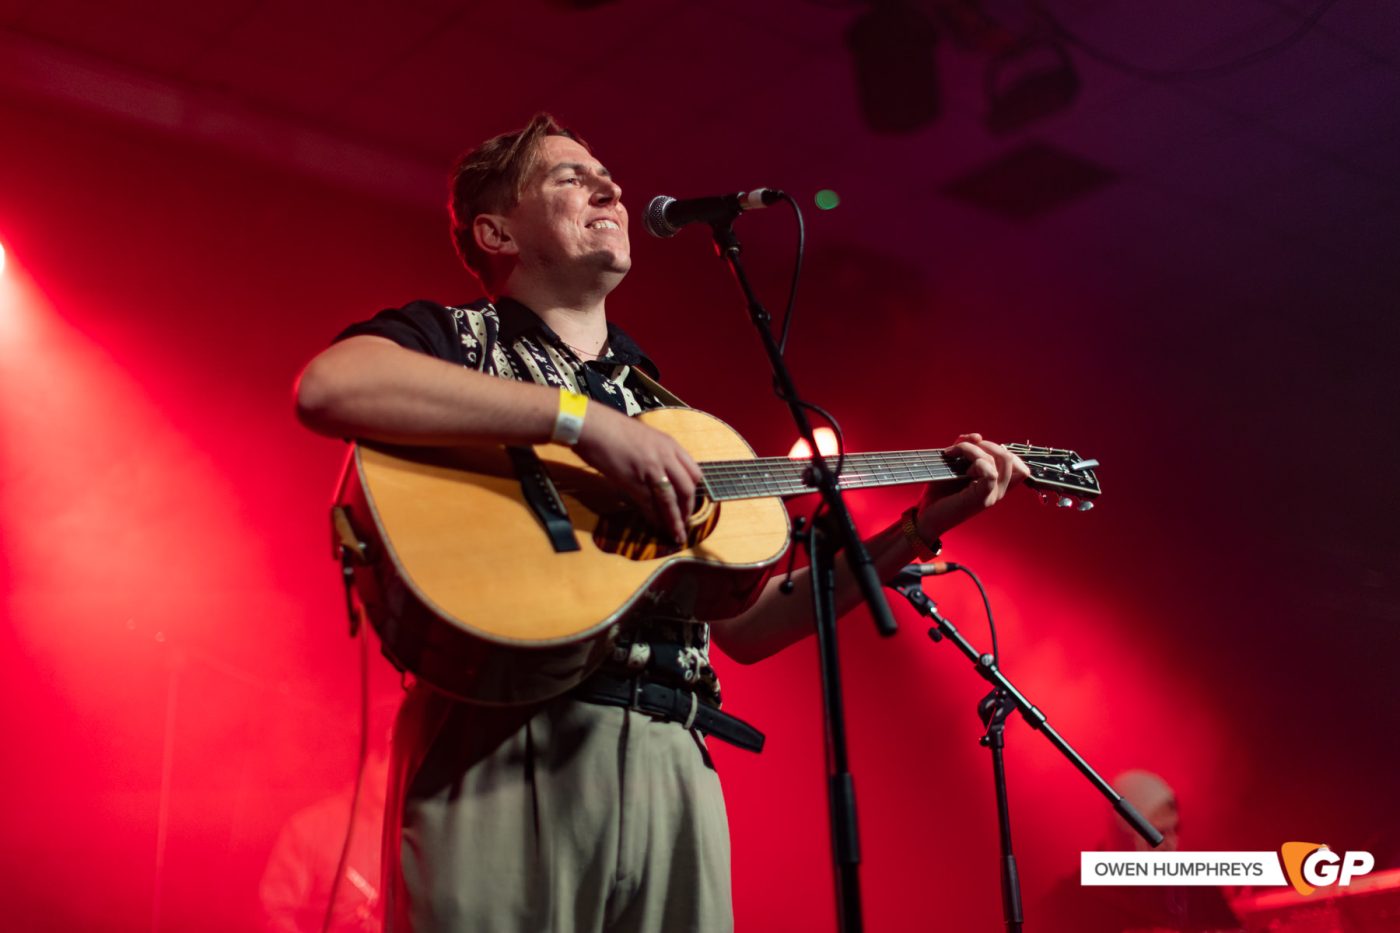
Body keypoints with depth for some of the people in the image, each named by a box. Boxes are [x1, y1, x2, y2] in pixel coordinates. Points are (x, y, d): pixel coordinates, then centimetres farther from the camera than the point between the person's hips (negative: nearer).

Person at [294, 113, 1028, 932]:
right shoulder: (452, 335, 8)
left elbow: (745, 627, 21)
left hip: (672, 758, 5)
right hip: (500, 742, -5)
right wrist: (581, 419, -17)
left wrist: (923, 528, 15)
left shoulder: (665, 411, 24)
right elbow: (327, 387, -16)